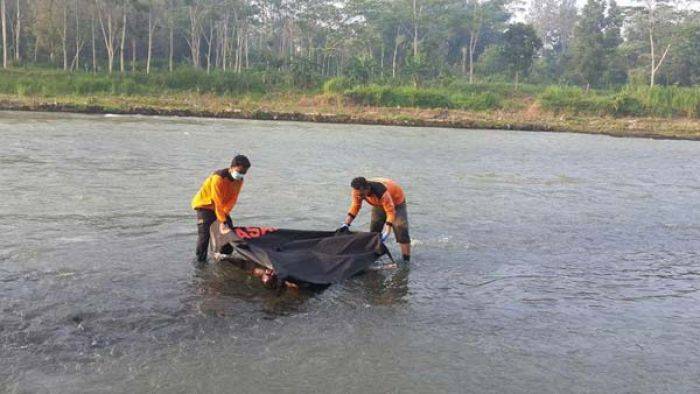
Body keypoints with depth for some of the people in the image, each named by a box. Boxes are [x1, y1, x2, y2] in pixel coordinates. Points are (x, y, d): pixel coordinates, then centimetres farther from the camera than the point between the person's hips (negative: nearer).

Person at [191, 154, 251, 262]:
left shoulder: (239, 180, -9)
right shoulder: (218, 178, -32)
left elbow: (233, 199, -11)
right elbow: (217, 202, -32)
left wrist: (224, 215, -23)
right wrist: (222, 222, -32)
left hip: (222, 208, 7)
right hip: (205, 205, -7)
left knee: (229, 231, 2)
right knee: (204, 234, -15)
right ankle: (200, 260, -4)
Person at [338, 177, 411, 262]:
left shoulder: (381, 192, -45)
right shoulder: (358, 191, -28)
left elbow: (390, 212, -38)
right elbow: (355, 207, -18)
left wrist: (386, 233, -42)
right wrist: (346, 224, -27)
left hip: (396, 201, -6)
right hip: (379, 204, 6)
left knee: (401, 230, -13)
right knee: (374, 229, 5)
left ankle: (406, 260, -7)